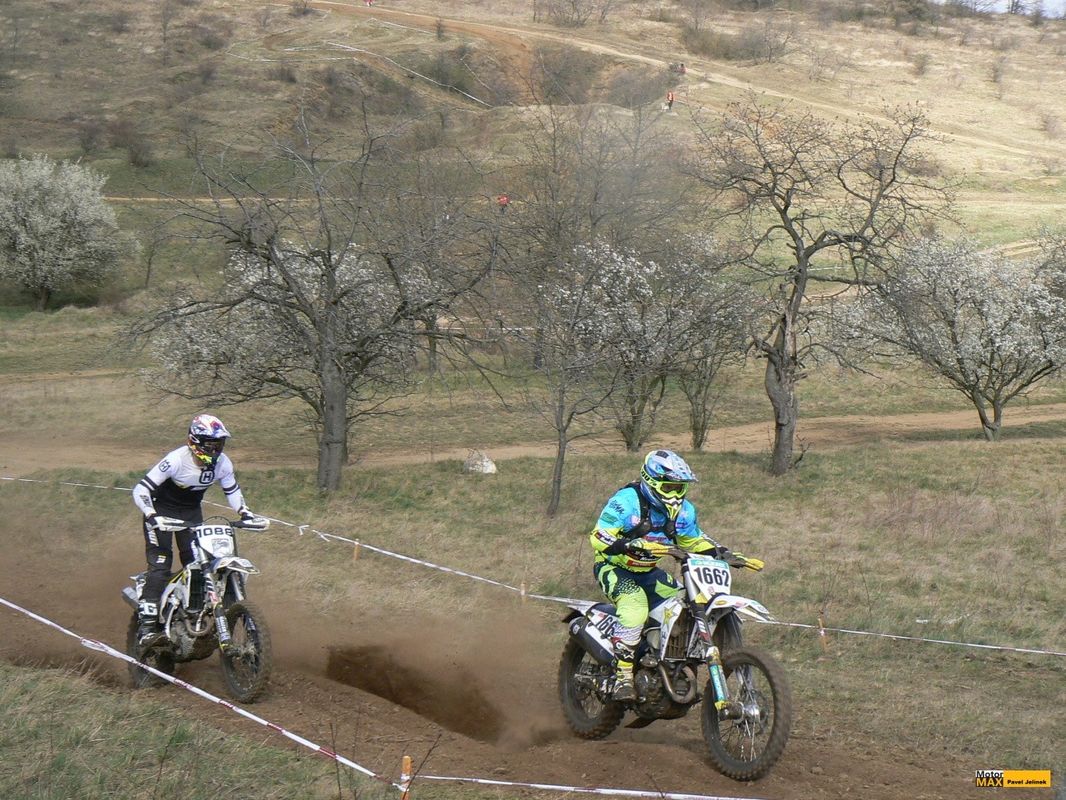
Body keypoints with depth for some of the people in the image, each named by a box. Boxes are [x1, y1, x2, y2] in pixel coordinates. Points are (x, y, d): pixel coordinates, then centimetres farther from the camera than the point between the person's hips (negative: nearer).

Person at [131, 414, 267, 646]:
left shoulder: (222, 463, -14)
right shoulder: (176, 460, -30)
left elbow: (232, 490, 6)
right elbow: (141, 489, -29)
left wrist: (245, 514, -10)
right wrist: (152, 517, -43)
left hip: (191, 513, 5)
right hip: (162, 511, -5)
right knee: (160, 565, -16)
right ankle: (147, 624, -16)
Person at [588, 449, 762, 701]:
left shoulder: (682, 510, 1)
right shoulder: (626, 501, -21)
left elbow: (695, 541, 17)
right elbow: (599, 538, -28)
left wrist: (729, 555, 3)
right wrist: (639, 546, -42)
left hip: (648, 573, 7)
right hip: (615, 569, -7)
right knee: (635, 608, -34)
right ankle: (622, 677, -32)